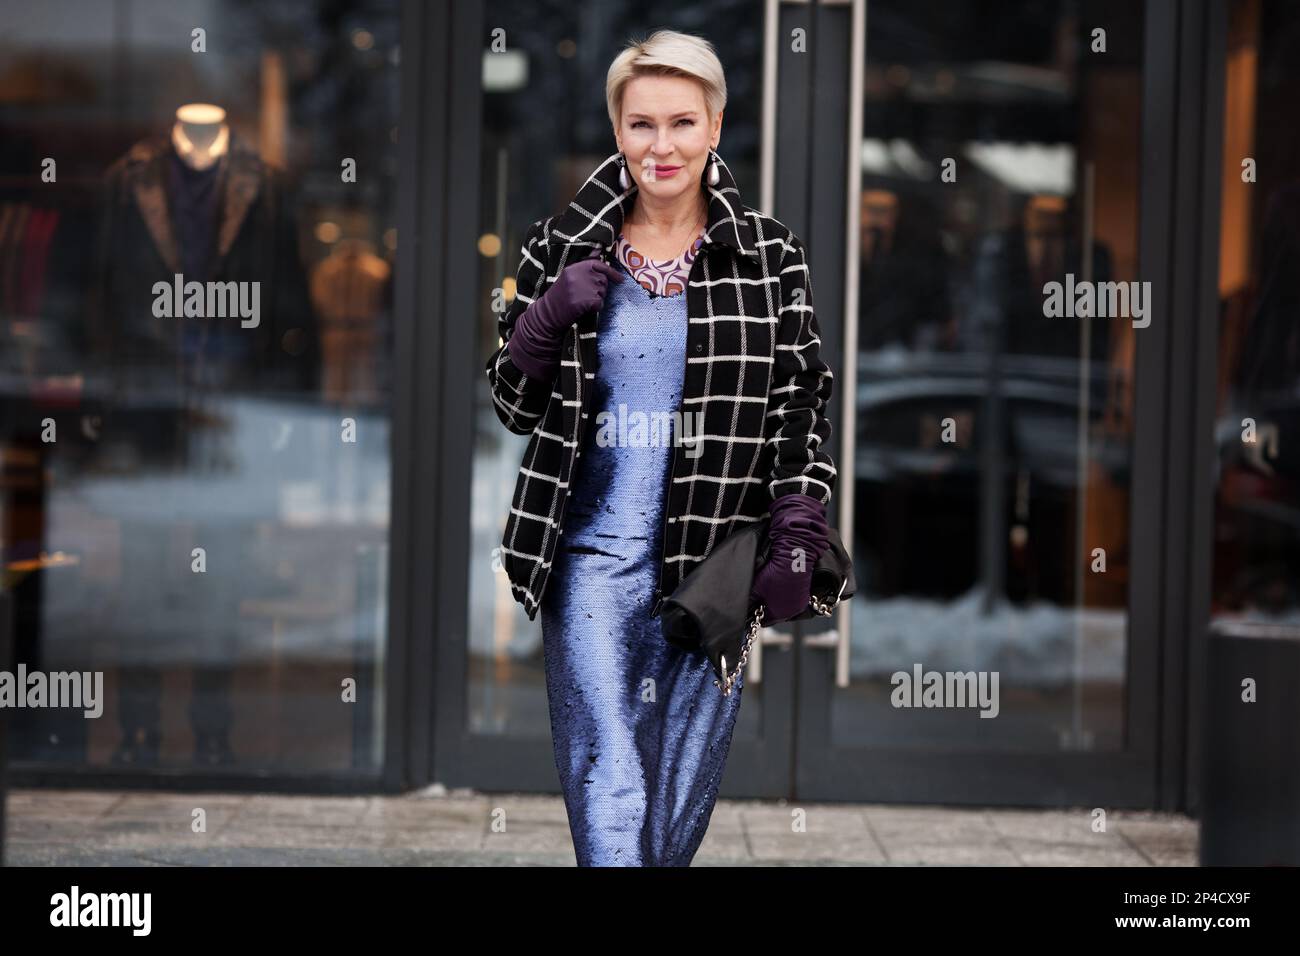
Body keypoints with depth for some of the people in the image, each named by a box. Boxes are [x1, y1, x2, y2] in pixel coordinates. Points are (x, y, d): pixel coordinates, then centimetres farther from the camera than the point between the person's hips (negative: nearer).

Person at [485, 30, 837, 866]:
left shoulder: (772, 257, 2)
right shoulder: (563, 249, 4)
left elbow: (805, 410, 5)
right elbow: (514, 407, 10)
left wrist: (799, 545, -4)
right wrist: (548, 319, -8)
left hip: (713, 562, 0)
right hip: (593, 556, 0)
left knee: (684, 796, 8)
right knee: (606, 788, -8)